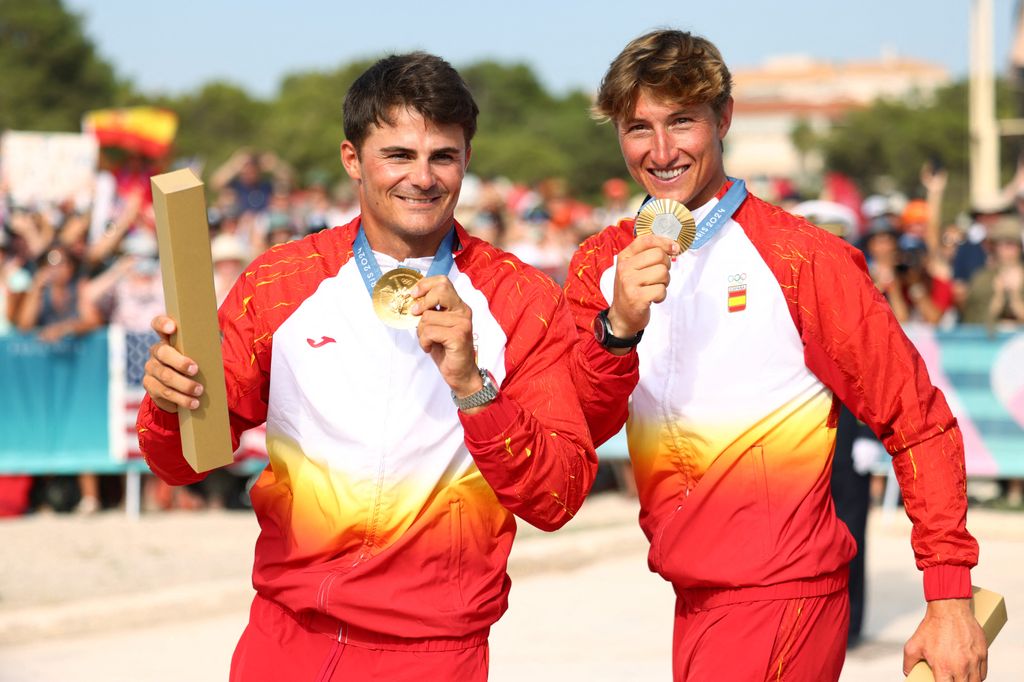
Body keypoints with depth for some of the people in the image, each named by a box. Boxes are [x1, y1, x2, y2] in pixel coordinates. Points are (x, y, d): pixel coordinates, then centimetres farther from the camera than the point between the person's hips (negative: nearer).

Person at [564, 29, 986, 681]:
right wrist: (619, 327, -25)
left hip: (782, 601, -5)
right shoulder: (602, 266, 5)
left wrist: (951, 602, -11)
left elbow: (918, 423, -7)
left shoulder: (801, 256, -9)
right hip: (693, 599, 5)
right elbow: (579, 431, -7)